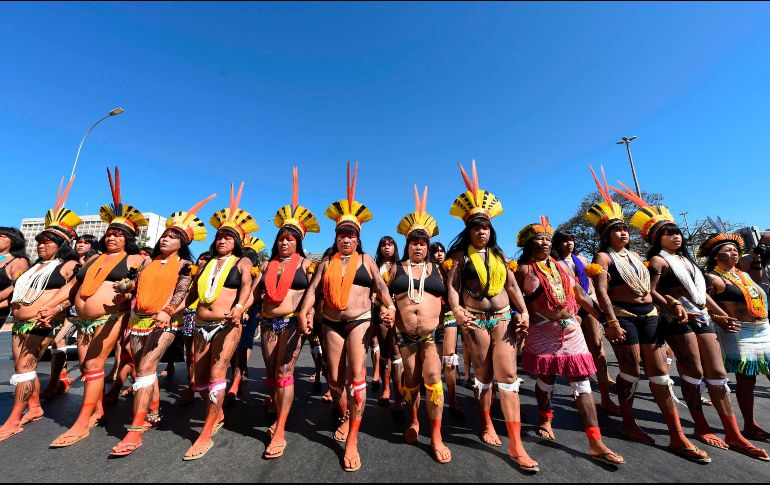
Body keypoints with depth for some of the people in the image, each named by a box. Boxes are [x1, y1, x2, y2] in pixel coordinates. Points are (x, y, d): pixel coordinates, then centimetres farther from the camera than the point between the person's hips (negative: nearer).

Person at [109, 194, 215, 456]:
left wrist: (167, 312, -27)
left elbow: (180, 292, -13)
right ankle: (153, 415, 29)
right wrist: (125, 287, 0)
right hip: (139, 318, 6)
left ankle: (135, 432, -12)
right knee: (144, 370, 12)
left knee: (145, 368, -15)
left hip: (164, 321, -6)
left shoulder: (184, 264, -1)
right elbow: (136, 285, 20)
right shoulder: (150, 261, 16)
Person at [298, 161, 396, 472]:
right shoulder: (327, 262, 8)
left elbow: (380, 285, -3)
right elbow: (313, 287, 1)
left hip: (360, 320, -2)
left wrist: (389, 307, -21)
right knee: (334, 378, 11)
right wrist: (305, 310, -16)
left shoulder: (366, 259, 4)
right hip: (332, 323, 3)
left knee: (356, 374, -12)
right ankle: (345, 417, 39)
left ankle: (352, 439, 2)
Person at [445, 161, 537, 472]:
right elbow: (452, 285, -11)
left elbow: (512, 285, 10)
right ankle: (487, 424, 33)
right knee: (483, 375, 12)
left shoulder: (498, 253, 9)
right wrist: (456, 310, -28)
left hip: (504, 318, 3)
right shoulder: (461, 254, -3)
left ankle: (516, 444, 7)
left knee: (508, 375, 0)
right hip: (475, 320, -3)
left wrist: (523, 312, 1)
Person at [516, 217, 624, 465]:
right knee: (546, 380, 8)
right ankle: (546, 421, 33)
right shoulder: (524, 269, -4)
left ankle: (595, 443, 9)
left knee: (582, 382, 2)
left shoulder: (561, 265, 12)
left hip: (571, 329, 4)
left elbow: (582, 297, 13)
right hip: (543, 331, -4)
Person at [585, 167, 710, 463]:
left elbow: (650, 288, 22)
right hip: (624, 316, -7)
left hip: (649, 315, 7)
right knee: (631, 370, -1)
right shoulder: (603, 257, -8)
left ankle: (678, 437, 13)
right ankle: (628, 424, 17)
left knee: (660, 372, 6)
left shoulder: (635, 256, 16)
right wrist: (612, 322, -25)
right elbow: (601, 291, -18)